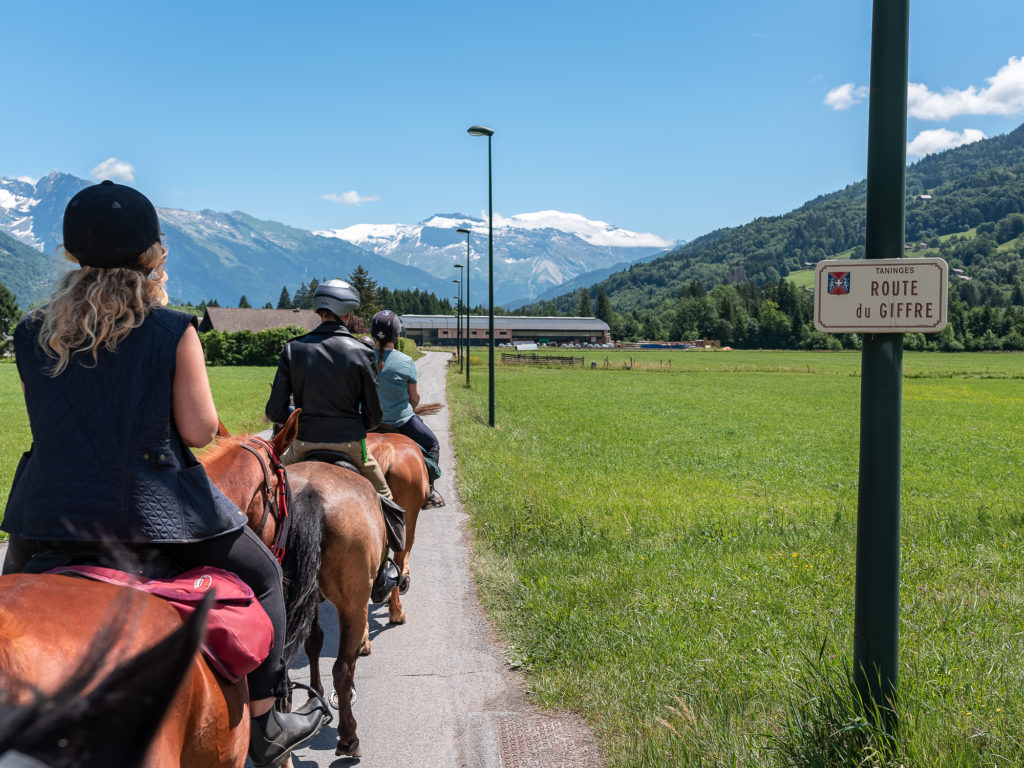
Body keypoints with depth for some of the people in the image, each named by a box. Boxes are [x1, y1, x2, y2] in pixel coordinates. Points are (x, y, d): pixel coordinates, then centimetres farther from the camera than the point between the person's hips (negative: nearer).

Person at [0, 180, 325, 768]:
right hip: (154, 508, -3)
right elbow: (199, 431, -10)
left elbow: (52, 419, 9)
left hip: (47, 517, 3)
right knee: (259, 575, 19)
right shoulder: (173, 331, -10)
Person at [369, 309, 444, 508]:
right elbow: (415, 398, -5)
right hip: (401, 421, -4)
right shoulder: (405, 362, -15)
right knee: (432, 444, 18)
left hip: (371, 422, 4)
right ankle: (428, 492, 15)